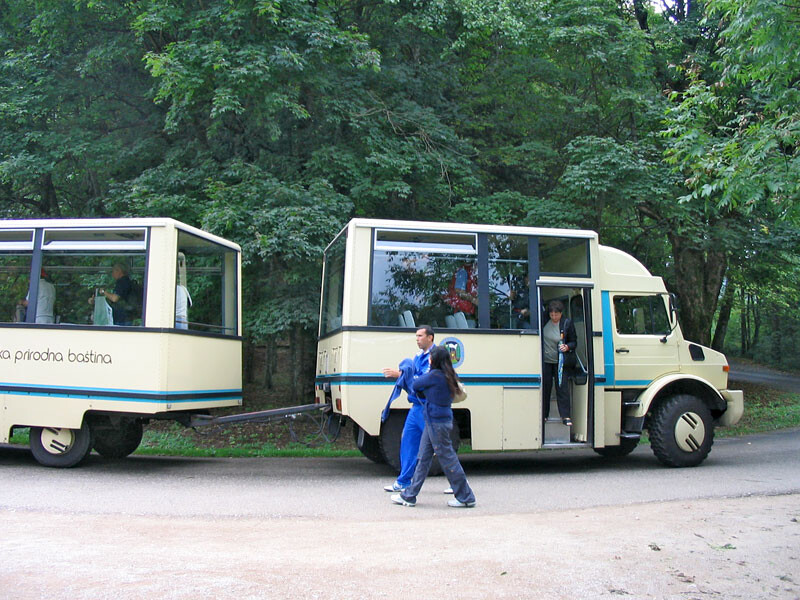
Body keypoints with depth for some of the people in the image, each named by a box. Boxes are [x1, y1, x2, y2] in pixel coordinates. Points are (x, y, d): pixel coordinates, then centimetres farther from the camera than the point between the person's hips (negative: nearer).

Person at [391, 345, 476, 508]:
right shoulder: (449, 377, 9)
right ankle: (409, 496, 19)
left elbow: (415, 385, -5)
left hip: (437, 422, -10)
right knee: (423, 458, 13)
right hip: (436, 421, 10)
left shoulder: (435, 375, -19)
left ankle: (466, 497, 10)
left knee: (447, 458, 0)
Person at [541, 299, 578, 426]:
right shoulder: (544, 322, -2)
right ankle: (544, 415, 19)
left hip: (560, 362, -2)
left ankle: (565, 416, 4)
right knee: (545, 387, 7)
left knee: (562, 388, -2)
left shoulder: (567, 323, -6)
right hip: (545, 361, 2)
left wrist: (567, 347, -16)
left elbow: (574, 342, 1)